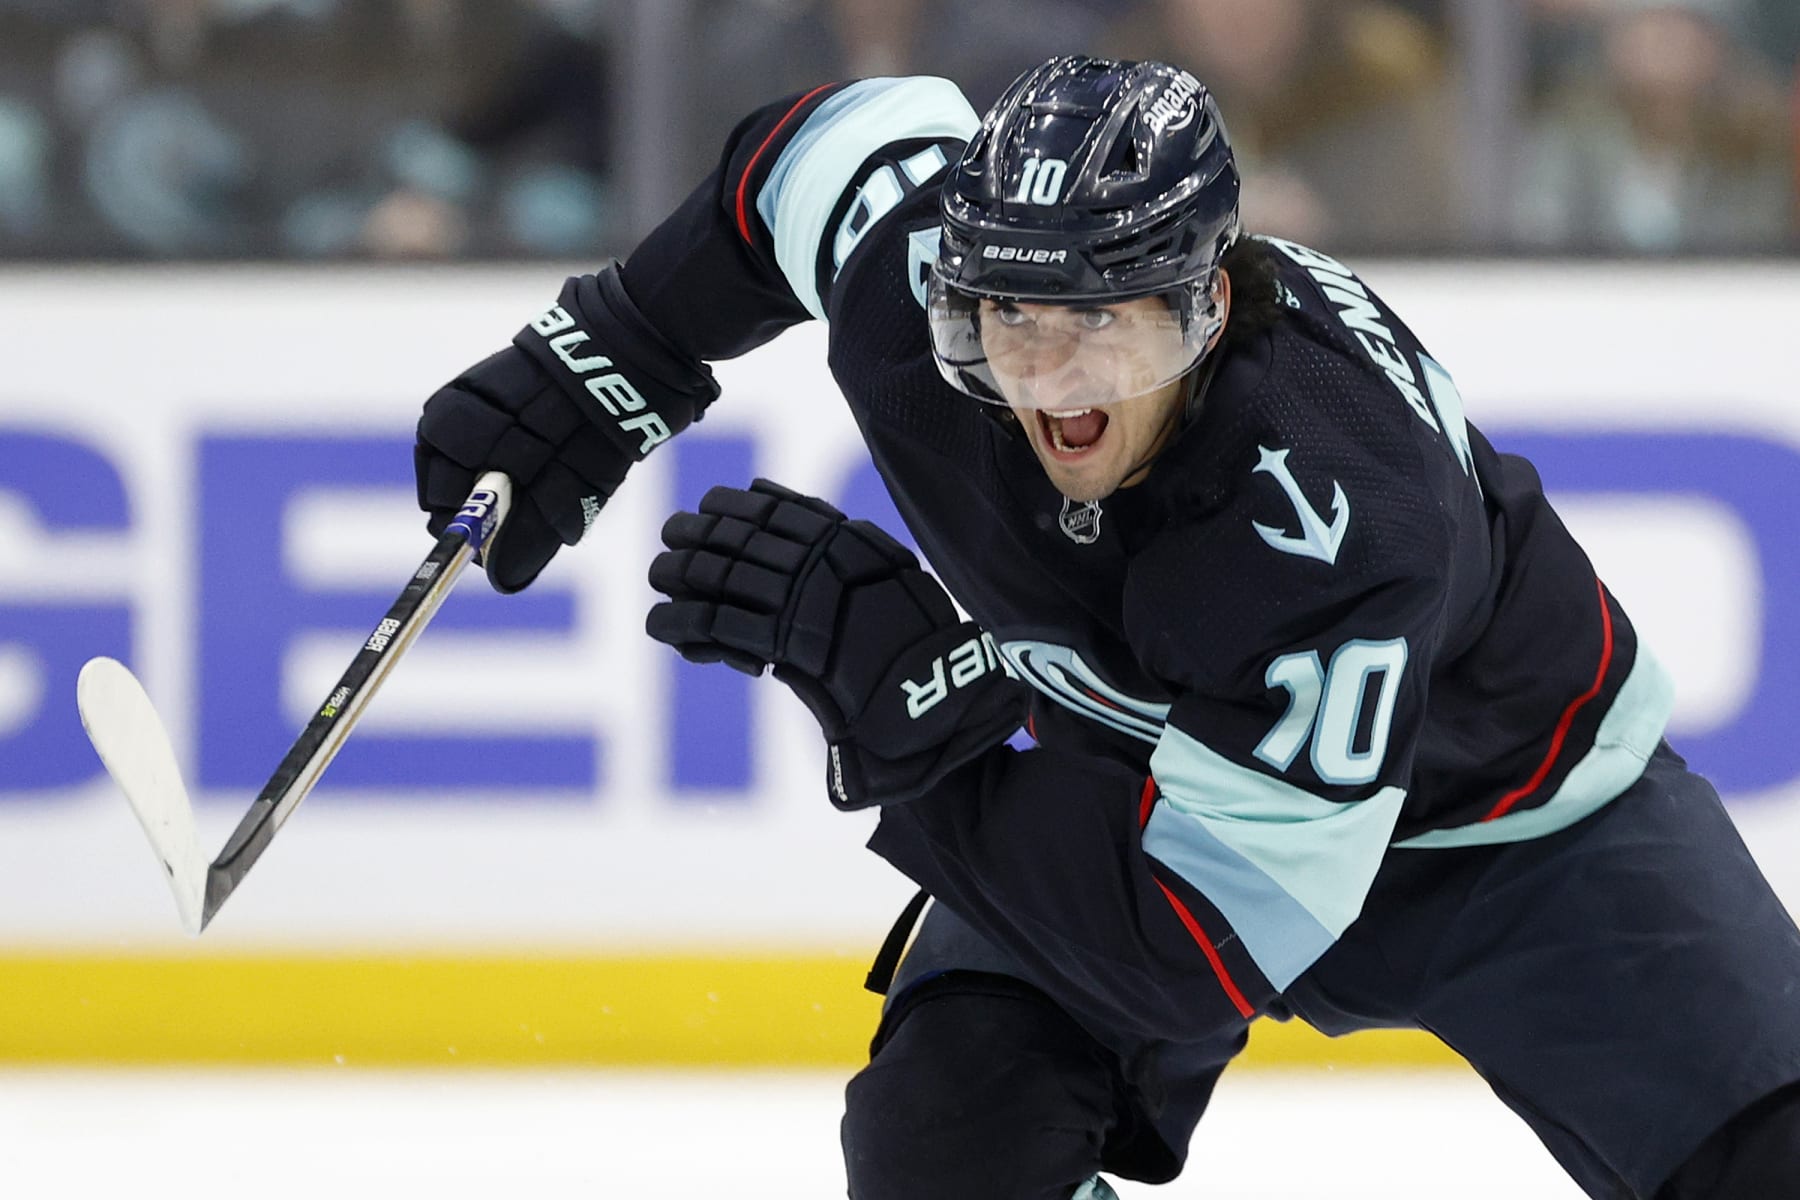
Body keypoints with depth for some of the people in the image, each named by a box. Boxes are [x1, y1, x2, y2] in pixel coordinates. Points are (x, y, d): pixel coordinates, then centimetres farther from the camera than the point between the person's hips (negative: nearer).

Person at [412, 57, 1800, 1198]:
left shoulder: (1336, 516, -43)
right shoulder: (912, 266, -28)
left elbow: (1192, 952, -41)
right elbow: (838, 137, -1)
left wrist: (895, 688, -44)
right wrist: (602, 364, -4)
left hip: (1502, 803, -4)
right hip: (1139, 775, 4)